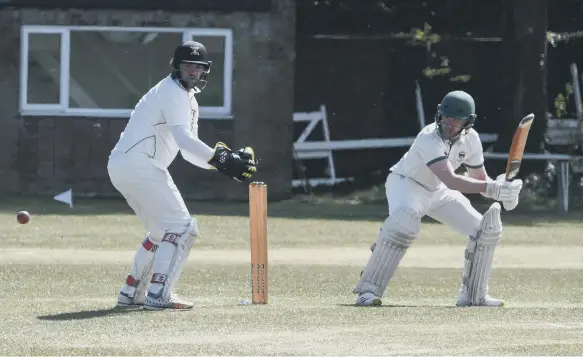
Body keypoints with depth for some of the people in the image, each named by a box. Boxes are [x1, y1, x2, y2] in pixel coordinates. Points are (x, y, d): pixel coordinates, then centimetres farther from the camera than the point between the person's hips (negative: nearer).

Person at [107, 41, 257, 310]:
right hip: (137, 164, -10)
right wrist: (222, 159, -32)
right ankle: (158, 295, -18)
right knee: (181, 226, -11)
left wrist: (224, 160, 3)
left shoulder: (189, 101, 23)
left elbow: (189, 151, 19)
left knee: (162, 230, 22)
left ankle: (131, 292, 22)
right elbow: (183, 139, -24)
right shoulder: (172, 92, -9)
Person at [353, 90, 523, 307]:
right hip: (406, 184, -7)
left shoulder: (470, 139, -11)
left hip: (437, 191, 7)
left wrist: (502, 192, -23)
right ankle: (368, 290, -34)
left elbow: (480, 179, -1)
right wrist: (493, 188, -50)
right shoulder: (430, 138, -33)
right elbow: (451, 181, -43)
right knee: (403, 224, -38)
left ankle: (474, 295, 14)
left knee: (485, 229, -1)